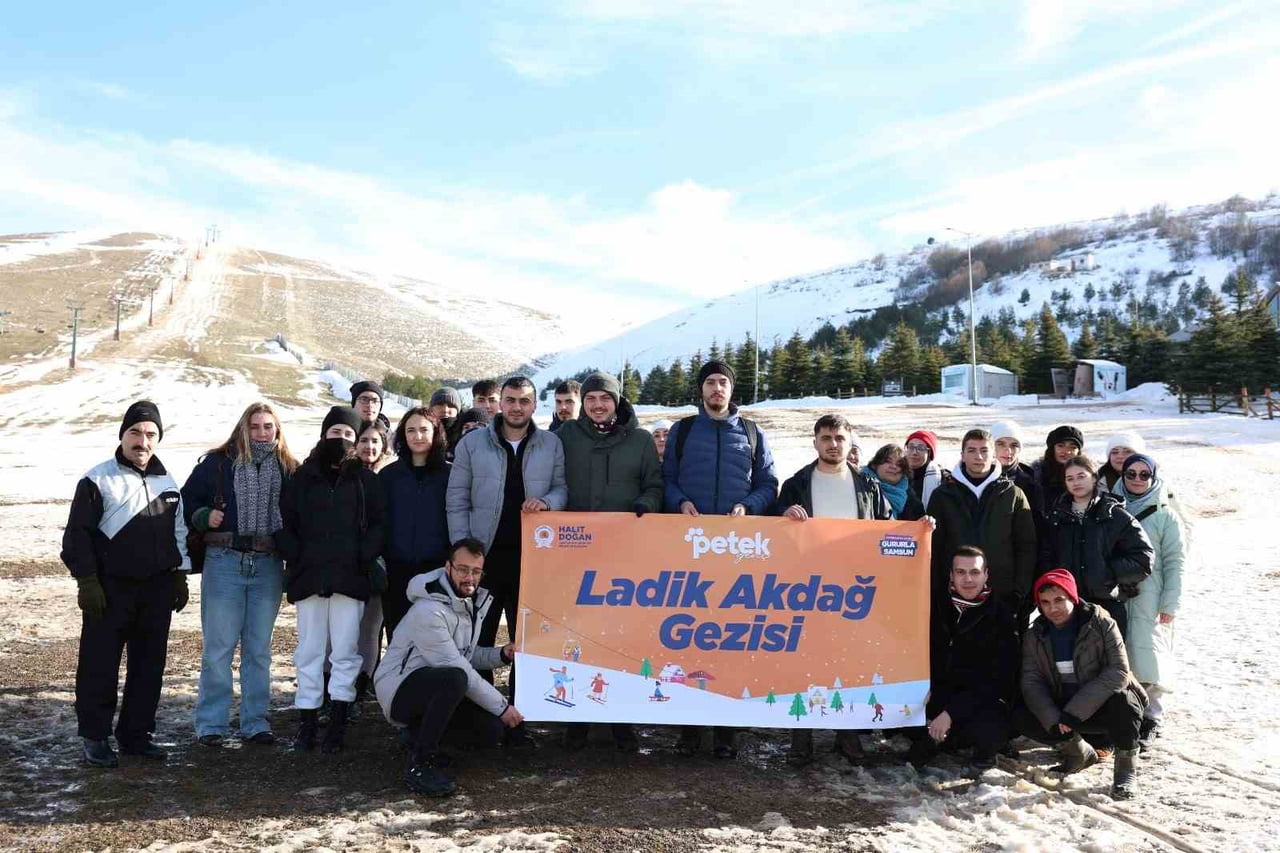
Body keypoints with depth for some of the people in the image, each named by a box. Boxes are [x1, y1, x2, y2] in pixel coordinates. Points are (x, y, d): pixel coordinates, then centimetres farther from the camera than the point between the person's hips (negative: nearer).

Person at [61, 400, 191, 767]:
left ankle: (136, 733, 20)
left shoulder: (167, 482, 11)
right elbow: (77, 535, -7)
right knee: (100, 665, 1)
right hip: (109, 589, -5)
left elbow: (179, 533, 17)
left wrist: (179, 576, 13)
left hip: (156, 589, 5)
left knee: (149, 665, 9)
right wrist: (87, 582, -12)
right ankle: (94, 737, 14)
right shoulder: (98, 480, -5)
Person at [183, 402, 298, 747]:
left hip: (268, 566, 2)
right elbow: (187, 500, 8)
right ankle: (211, 724, 12)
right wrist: (204, 516, -10)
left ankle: (255, 723, 18)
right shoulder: (218, 462, 1)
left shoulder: (288, 469, 6)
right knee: (218, 647, 1)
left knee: (259, 649, 9)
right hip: (225, 562, -2)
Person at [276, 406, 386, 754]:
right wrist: (295, 557, -3)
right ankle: (307, 721, 13)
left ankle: (338, 724, 4)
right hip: (309, 579, 1)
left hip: (349, 579, -1)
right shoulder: (302, 477, 11)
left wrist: (363, 558, -7)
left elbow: (378, 524, 4)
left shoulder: (365, 479, 9)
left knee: (345, 651, -2)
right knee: (310, 651, 5)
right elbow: (284, 523, 9)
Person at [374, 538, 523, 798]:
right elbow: (458, 668, -23)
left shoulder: (473, 603, 6)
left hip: (435, 688, 8)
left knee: (490, 727, -10)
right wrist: (502, 706, -18)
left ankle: (424, 730, 14)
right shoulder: (429, 611, -23)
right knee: (454, 678, -37)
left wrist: (502, 655, -2)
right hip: (398, 689, -8)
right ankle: (421, 766, -25)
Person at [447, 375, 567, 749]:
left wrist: (547, 501, -16)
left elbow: (562, 488, 7)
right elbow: (456, 501, 2)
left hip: (532, 557, 1)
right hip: (485, 555, 0)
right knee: (478, 638, 6)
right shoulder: (472, 443, 2)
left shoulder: (551, 444, 4)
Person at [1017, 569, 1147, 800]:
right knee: (1021, 718, -19)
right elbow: (1031, 682, -7)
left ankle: (1126, 766, -9)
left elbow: (1119, 671, -23)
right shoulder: (1034, 636, -2)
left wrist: (1075, 712, -28)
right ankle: (1079, 753, 7)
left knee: (1122, 701, -36)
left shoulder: (1101, 622, -15)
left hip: (1103, 705, -4)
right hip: (1063, 710, 4)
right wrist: (1053, 719, -25)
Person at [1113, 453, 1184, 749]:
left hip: (1149, 600, -3)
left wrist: (1170, 603, -6)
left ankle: (1150, 719, 10)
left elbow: (1175, 561, -1)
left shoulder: (1165, 515, 2)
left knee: (1147, 657, -5)